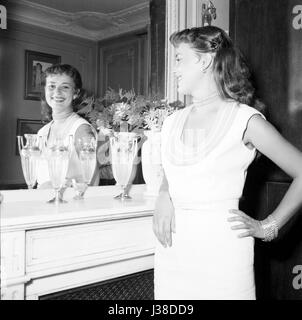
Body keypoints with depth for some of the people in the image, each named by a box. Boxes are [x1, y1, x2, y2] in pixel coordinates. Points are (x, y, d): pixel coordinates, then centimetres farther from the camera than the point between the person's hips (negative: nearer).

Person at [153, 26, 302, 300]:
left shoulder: (245, 119, -7)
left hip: (221, 252, -4)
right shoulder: (173, 122, 8)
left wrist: (268, 227, -5)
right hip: (171, 251, 5)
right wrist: (163, 200, 0)